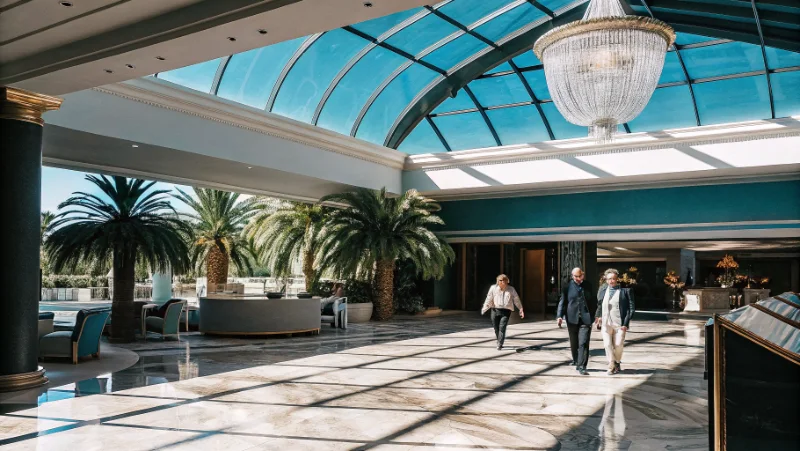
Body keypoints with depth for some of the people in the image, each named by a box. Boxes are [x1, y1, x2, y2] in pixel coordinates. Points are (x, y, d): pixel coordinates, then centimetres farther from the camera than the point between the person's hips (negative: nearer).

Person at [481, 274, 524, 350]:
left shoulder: (511, 289, 5)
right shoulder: (493, 288, 4)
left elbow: (516, 300, 11)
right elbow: (489, 299, 6)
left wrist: (521, 309, 9)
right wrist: (485, 308, 2)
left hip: (506, 311, -1)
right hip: (495, 310, 2)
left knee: (502, 327, -14)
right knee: (496, 328, 7)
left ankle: (499, 345, -14)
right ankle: (499, 341, 30)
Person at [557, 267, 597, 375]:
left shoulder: (588, 286, 8)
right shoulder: (567, 287, 3)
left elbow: (594, 301, 15)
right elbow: (562, 302, 0)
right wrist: (560, 316, -12)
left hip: (585, 319, 0)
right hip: (572, 319, 1)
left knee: (583, 343, -10)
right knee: (574, 343, 12)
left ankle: (581, 367, -8)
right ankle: (576, 360, 35)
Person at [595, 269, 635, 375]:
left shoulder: (625, 291, 2)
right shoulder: (603, 292, 15)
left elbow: (631, 308, -2)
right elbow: (599, 307, 23)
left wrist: (625, 323, -9)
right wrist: (598, 316, 5)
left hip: (619, 324, -3)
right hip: (606, 323, 3)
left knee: (618, 345, 0)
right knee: (607, 344, -4)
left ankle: (617, 363, 25)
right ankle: (612, 365, 11)